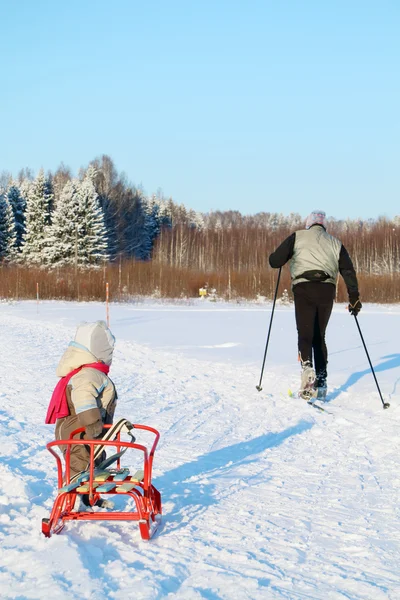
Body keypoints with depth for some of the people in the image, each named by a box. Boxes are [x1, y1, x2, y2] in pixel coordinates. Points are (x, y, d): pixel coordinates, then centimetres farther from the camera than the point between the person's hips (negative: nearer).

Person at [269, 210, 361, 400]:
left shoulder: (298, 237, 11)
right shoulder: (335, 243, 20)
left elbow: (274, 261, 3)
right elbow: (348, 271, 10)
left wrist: (286, 256, 26)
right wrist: (354, 298, 12)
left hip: (304, 289, -3)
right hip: (327, 291, 3)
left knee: (305, 334, -3)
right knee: (319, 336, 14)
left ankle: (307, 367, -31)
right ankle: (321, 382, 9)